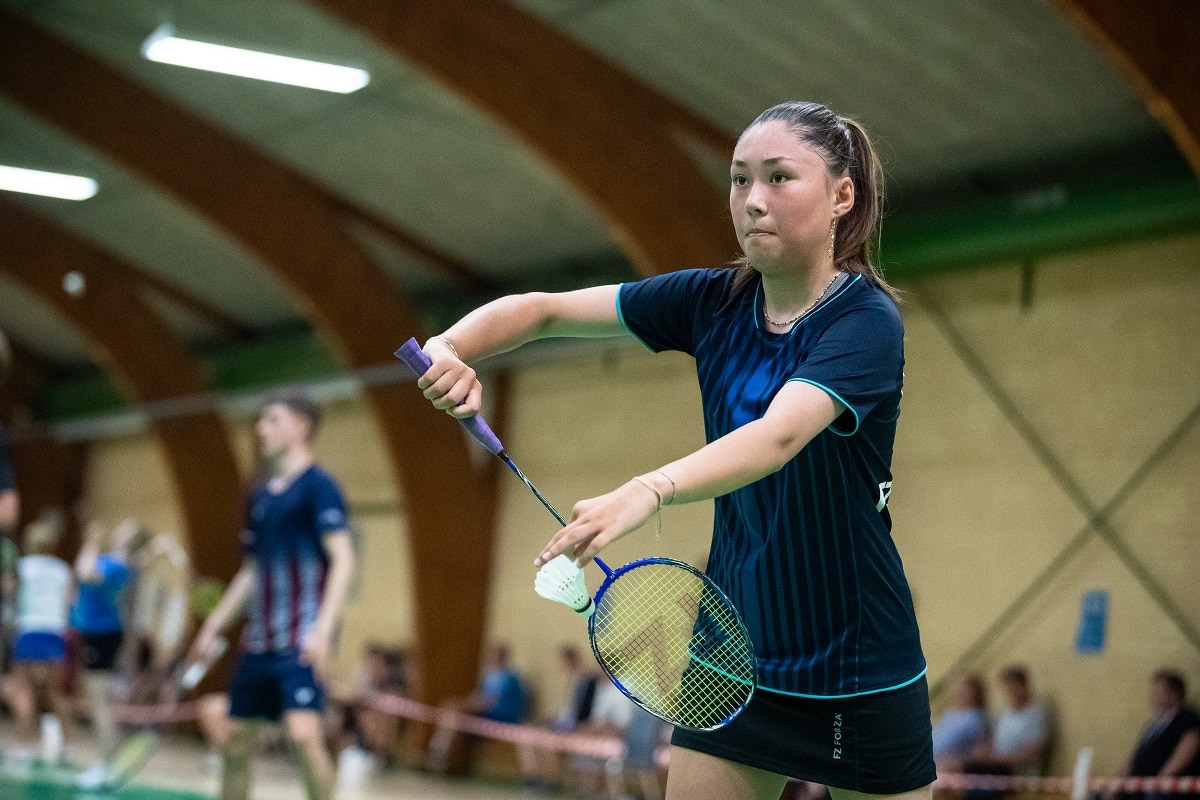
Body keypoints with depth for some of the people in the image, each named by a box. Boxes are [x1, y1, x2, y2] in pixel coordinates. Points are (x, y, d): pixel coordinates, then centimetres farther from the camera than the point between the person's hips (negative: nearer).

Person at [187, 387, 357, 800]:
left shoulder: (317, 485, -7)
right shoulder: (261, 495, 16)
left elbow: (343, 560, -15)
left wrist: (323, 630, -24)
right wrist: (214, 625, 19)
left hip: (301, 639, -8)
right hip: (258, 640, 8)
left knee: (303, 733, -22)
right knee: (235, 741, 9)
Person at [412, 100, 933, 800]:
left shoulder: (866, 318, -18)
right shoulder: (714, 302, 0)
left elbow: (779, 436, -35)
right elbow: (544, 309, 2)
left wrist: (647, 493, -51)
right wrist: (452, 349, -19)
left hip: (858, 673, -4)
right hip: (732, 655, 5)